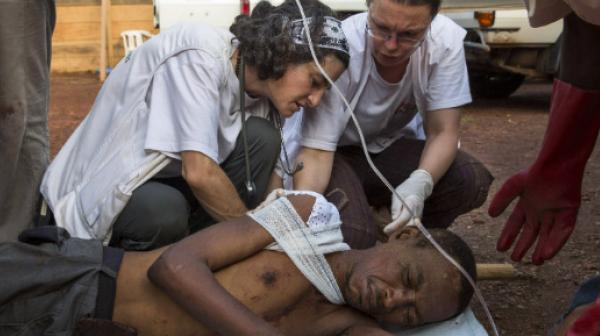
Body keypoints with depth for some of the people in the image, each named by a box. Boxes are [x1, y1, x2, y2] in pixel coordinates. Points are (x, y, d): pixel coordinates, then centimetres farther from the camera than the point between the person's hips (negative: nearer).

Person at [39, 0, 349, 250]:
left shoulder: (257, 81, -3)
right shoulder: (201, 56, -26)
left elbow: (267, 176, 0)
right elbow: (199, 172, -32)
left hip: (168, 177, 7)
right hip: (99, 186, -7)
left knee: (261, 139, -11)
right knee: (167, 212, -37)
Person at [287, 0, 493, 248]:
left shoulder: (446, 40, -22)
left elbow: (442, 132, -19)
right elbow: (317, 151, -29)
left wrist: (419, 183, -40)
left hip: (395, 145, 3)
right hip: (339, 152, -3)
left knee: (473, 182, -24)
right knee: (351, 236, -31)